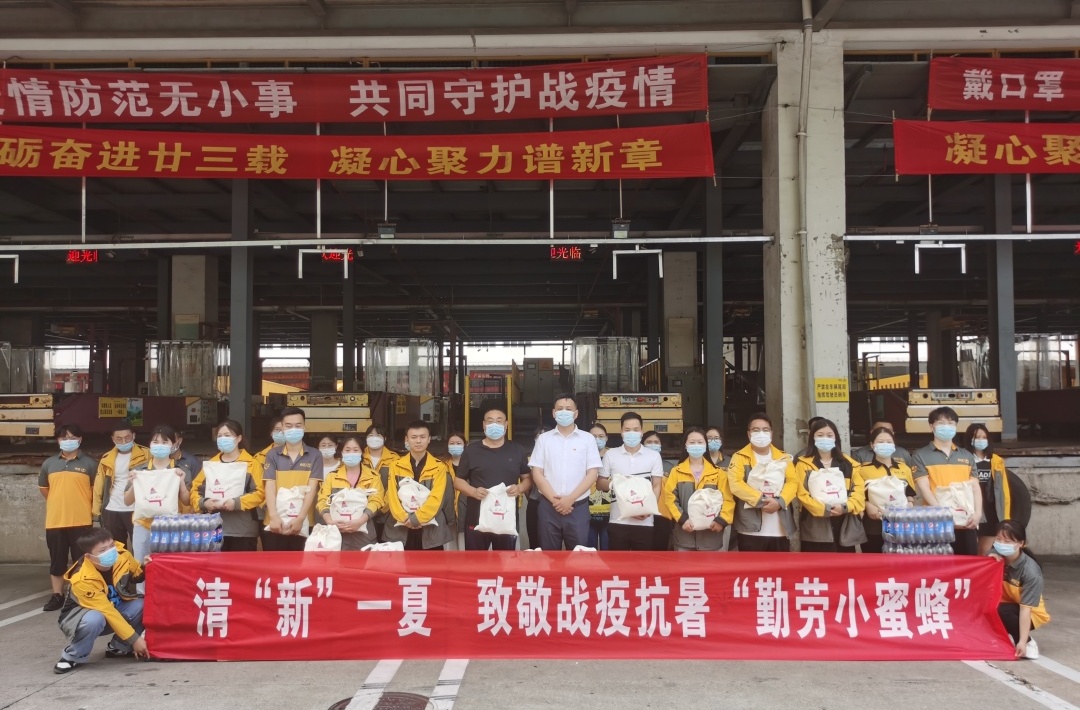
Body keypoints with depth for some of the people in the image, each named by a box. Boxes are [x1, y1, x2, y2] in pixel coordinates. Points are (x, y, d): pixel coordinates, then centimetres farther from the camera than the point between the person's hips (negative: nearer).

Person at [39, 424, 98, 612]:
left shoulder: (89, 464, -1)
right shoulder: (49, 464, 7)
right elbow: (43, 488, 20)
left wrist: (88, 508, 6)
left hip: (81, 521, -3)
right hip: (55, 521, 3)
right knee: (57, 560, 10)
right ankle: (57, 595, 20)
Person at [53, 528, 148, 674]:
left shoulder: (121, 556, -18)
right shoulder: (82, 580, -33)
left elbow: (137, 576, 5)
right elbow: (107, 612, -31)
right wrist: (134, 639, -30)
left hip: (114, 608, 5)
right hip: (77, 617, -5)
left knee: (143, 604, -23)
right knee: (94, 620, -40)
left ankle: (119, 647, -1)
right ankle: (73, 657, -12)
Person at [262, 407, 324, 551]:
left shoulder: (314, 455, 4)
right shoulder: (273, 455, 8)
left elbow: (311, 488, -4)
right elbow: (270, 487, -2)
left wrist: (300, 518, -16)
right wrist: (273, 516, -17)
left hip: (303, 525, -1)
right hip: (275, 524, 1)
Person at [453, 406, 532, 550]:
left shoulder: (517, 450, 9)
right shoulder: (471, 450, 5)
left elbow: (527, 478, 14)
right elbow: (458, 481, 8)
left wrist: (520, 488, -9)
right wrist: (474, 491, -12)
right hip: (477, 517, -1)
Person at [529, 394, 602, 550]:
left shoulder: (588, 439, 4)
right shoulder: (544, 439, 7)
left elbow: (592, 473, -2)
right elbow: (537, 473, 3)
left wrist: (570, 499, -10)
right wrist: (554, 499, -9)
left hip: (578, 507, -1)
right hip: (549, 506, 1)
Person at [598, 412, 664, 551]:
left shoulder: (654, 456, 6)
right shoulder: (610, 454, 7)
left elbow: (657, 486, 3)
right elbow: (599, 483, 10)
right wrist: (613, 484, -13)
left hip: (644, 522, 0)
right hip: (618, 522, 0)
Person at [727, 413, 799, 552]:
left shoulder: (783, 457, 14)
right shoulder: (740, 457, 3)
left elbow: (793, 482, 2)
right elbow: (736, 484, -10)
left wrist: (779, 501, -16)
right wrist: (761, 500, -19)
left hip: (780, 531, 4)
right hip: (751, 530, -3)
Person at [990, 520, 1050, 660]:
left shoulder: (1030, 571, -27)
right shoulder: (996, 556, -14)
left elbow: (1025, 608, -29)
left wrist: (1022, 642, -32)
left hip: (1030, 613, -4)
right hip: (1007, 604, 4)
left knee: (1001, 611, -34)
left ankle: (1028, 642, -10)